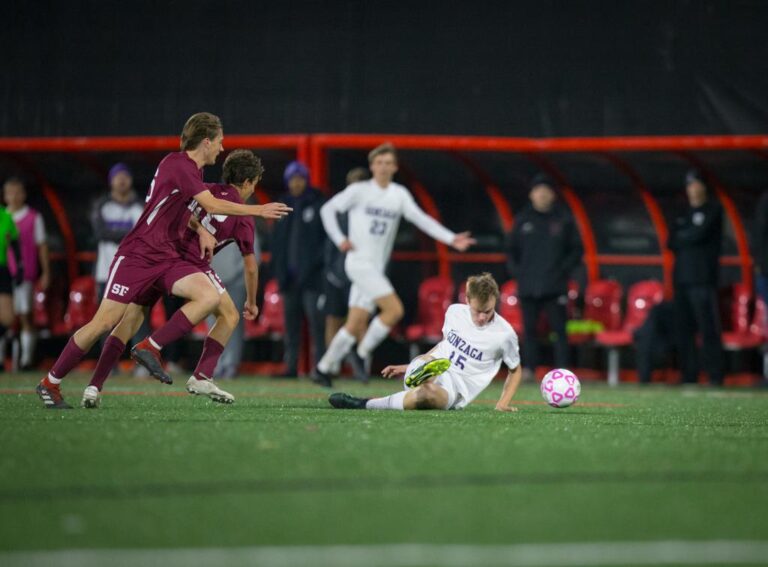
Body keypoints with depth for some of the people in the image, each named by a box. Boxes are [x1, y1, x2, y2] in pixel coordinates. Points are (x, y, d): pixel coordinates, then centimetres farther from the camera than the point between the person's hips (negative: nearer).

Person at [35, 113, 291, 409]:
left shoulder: (189, 168, 12)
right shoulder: (178, 165, -16)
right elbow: (212, 205, -23)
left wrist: (201, 229, 11)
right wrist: (258, 210, -16)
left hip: (167, 259, 8)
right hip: (137, 256, -8)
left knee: (210, 296, -16)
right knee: (104, 322, -10)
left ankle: (150, 348, -11)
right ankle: (50, 383, 5)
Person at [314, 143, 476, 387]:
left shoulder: (400, 194, 9)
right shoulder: (359, 191, -3)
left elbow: (421, 219, 1)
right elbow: (328, 209, 3)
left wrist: (451, 239, -10)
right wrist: (340, 240, -7)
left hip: (376, 268, 5)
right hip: (359, 262, -5)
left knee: (356, 324, 5)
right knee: (394, 309, -18)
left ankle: (323, 368, 15)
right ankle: (361, 353, -4)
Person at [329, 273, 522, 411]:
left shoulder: (504, 334, -4)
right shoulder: (454, 312, 7)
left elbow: (515, 370, 12)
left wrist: (502, 404, 0)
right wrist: (408, 367, 25)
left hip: (454, 392, -4)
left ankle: (363, 404, -31)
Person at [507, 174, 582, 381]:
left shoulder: (563, 220, 6)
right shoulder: (522, 220, 10)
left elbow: (577, 250, 8)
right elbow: (512, 250, 17)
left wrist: (563, 269, -4)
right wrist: (519, 271, 3)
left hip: (555, 286, -2)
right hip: (528, 286, 2)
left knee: (559, 329, -6)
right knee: (529, 329, 2)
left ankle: (562, 370, -6)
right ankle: (529, 368, 6)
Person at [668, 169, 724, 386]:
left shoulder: (713, 209, 4)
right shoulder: (684, 214, 23)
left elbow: (699, 234, -9)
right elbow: (672, 243, 15)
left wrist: (680, 238, 7)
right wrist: (688, 239, -1)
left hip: (703, 277, -7)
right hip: (682, 277, 7)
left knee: (708, 327, -13)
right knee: (684, 329, 2)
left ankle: (715, 376, -16)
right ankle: (688, 377, 4)